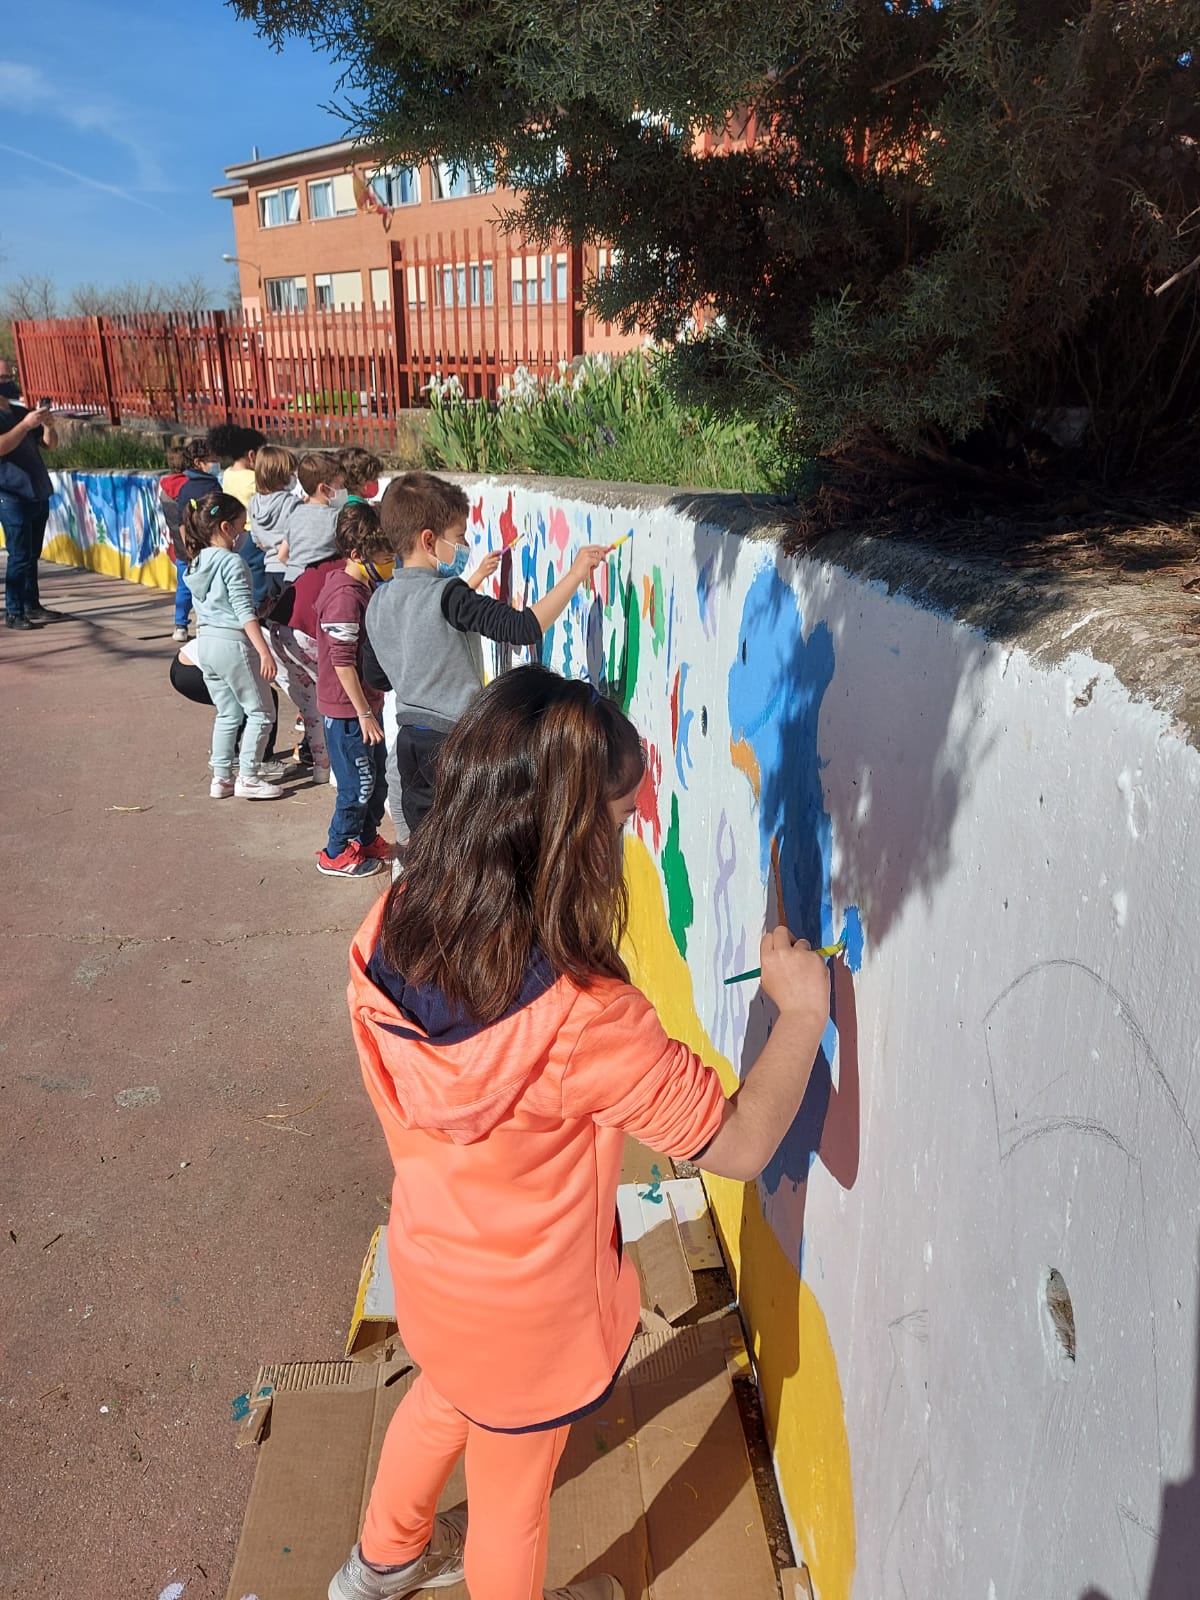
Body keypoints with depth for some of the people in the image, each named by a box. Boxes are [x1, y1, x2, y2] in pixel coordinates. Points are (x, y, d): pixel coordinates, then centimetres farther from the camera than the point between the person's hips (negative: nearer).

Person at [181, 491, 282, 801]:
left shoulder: (196, 562, 10)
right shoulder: (233, 562, -15)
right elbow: (245, 612, -20)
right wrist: (264, 651, -21)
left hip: (205, 641, 9)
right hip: (233, 642, -8)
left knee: (227, 714, 17)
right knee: (260, 712, 4)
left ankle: (221, 778, 20)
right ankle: (248, 778, 6)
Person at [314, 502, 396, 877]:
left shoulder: (363, 587, 8)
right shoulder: (346, 596, -22)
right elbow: (342, 661, -24)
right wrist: (364, 713, -21)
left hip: (365, 704, 9)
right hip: (348, 711, -9)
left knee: (377, 779, 19)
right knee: (358, 786, 2)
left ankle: (367, 839, 36)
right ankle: (336, 854, 17)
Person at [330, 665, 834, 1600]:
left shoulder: (387, 934, -21)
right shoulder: (581, 1018, -40)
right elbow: (741, 1146, -29)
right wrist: (802, 1012, -17)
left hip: (428, 1264, 6)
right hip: (527, 1311, -6)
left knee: (444, 1399, 37)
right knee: (512, 1495, 25)